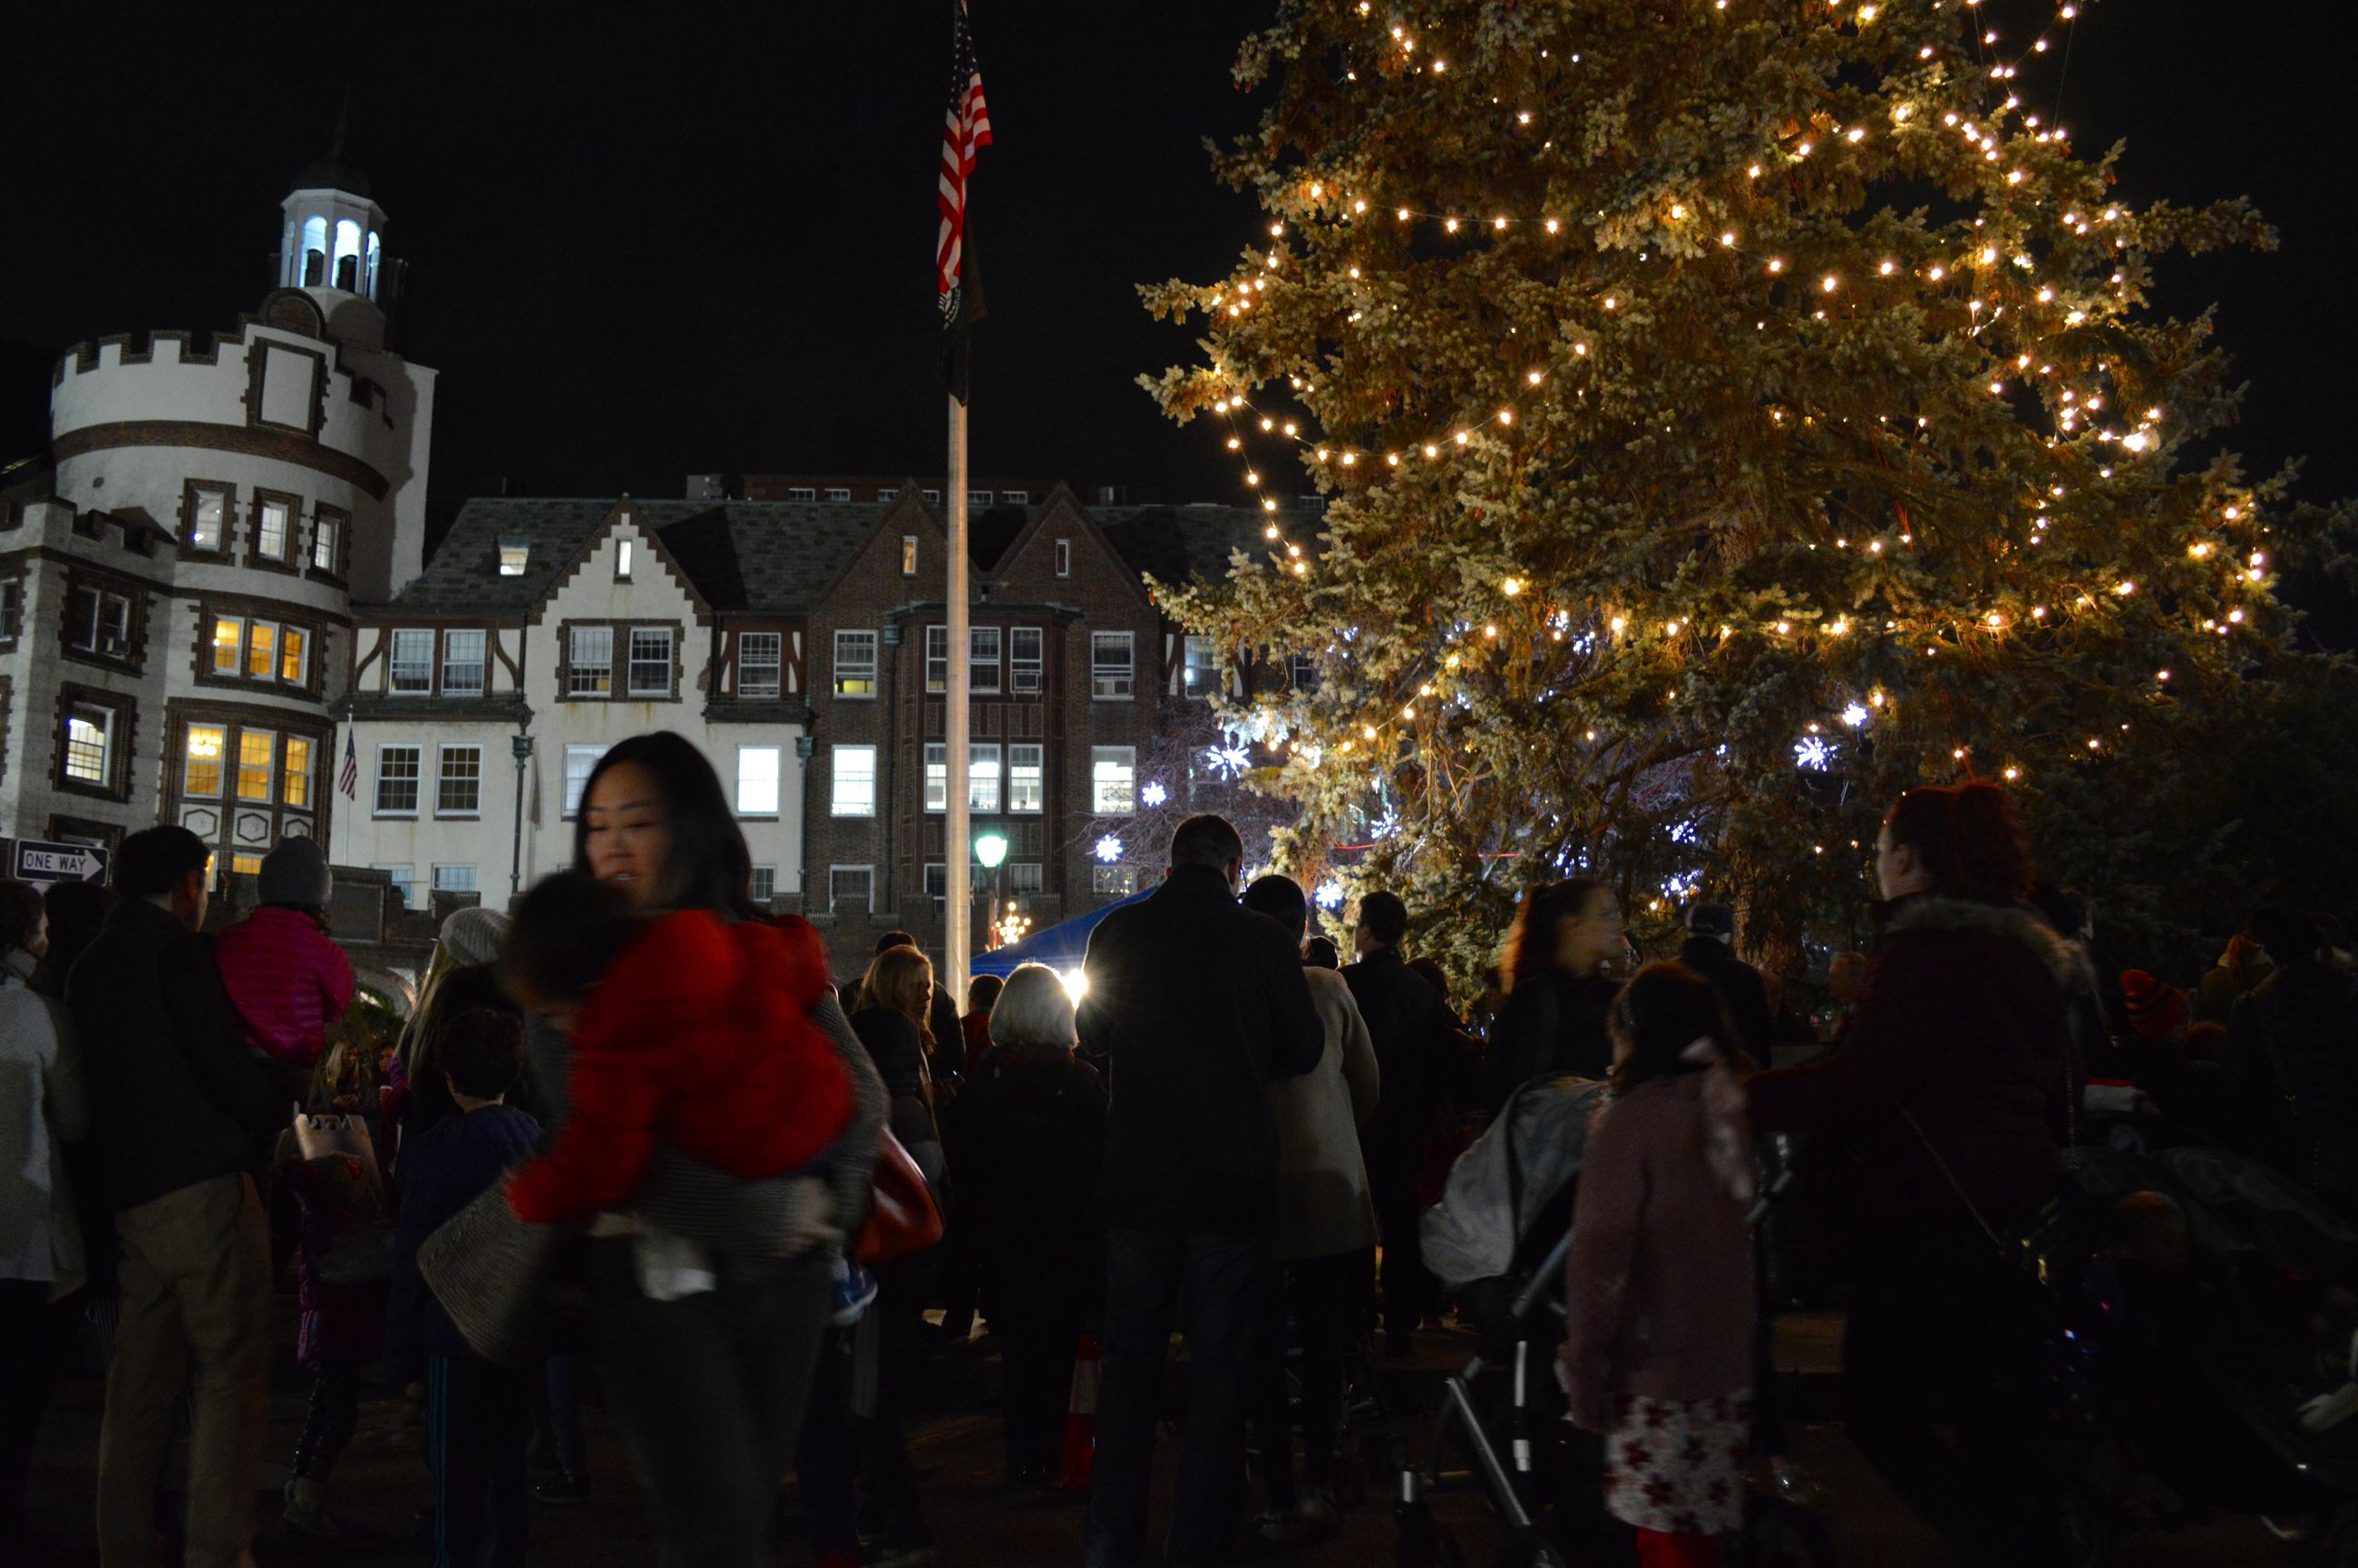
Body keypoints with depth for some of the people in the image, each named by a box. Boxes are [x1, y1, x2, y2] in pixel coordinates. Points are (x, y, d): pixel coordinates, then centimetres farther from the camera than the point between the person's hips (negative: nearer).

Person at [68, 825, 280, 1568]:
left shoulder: (88, 968, 17)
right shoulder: (178, 951, -9)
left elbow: (94, 1086, 21)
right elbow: (228, 1067, -15)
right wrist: (276, 1119, 4)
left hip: (129, 1195, 8)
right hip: (205, 1189, -8)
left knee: (139, 1383, 13)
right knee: (229, 1374, -4)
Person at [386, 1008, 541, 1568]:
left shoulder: (439, 1149, -11)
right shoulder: (539, 1138, 3)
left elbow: (412, 1261, -8)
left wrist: (401, 1353, -2)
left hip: (460, 1337, -5)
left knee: (457, 1478, 3)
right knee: (508, 1464, 15)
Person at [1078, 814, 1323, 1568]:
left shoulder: (1115, 933, -3)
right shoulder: (1261, 938, -10)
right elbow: (1303, 1048, 2)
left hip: (1137, 1180, 2)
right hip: (1234, 1185, -2)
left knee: (1129, 1358, 13)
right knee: (1219, 1364, 9)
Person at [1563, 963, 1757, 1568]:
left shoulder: (1630, 1118, -9)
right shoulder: (1743, 1108, 8)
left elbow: (1600, 1259, -12)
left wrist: (1582, 1370, -5)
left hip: (1656, 1368, -6)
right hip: (1731, 1367, 6)